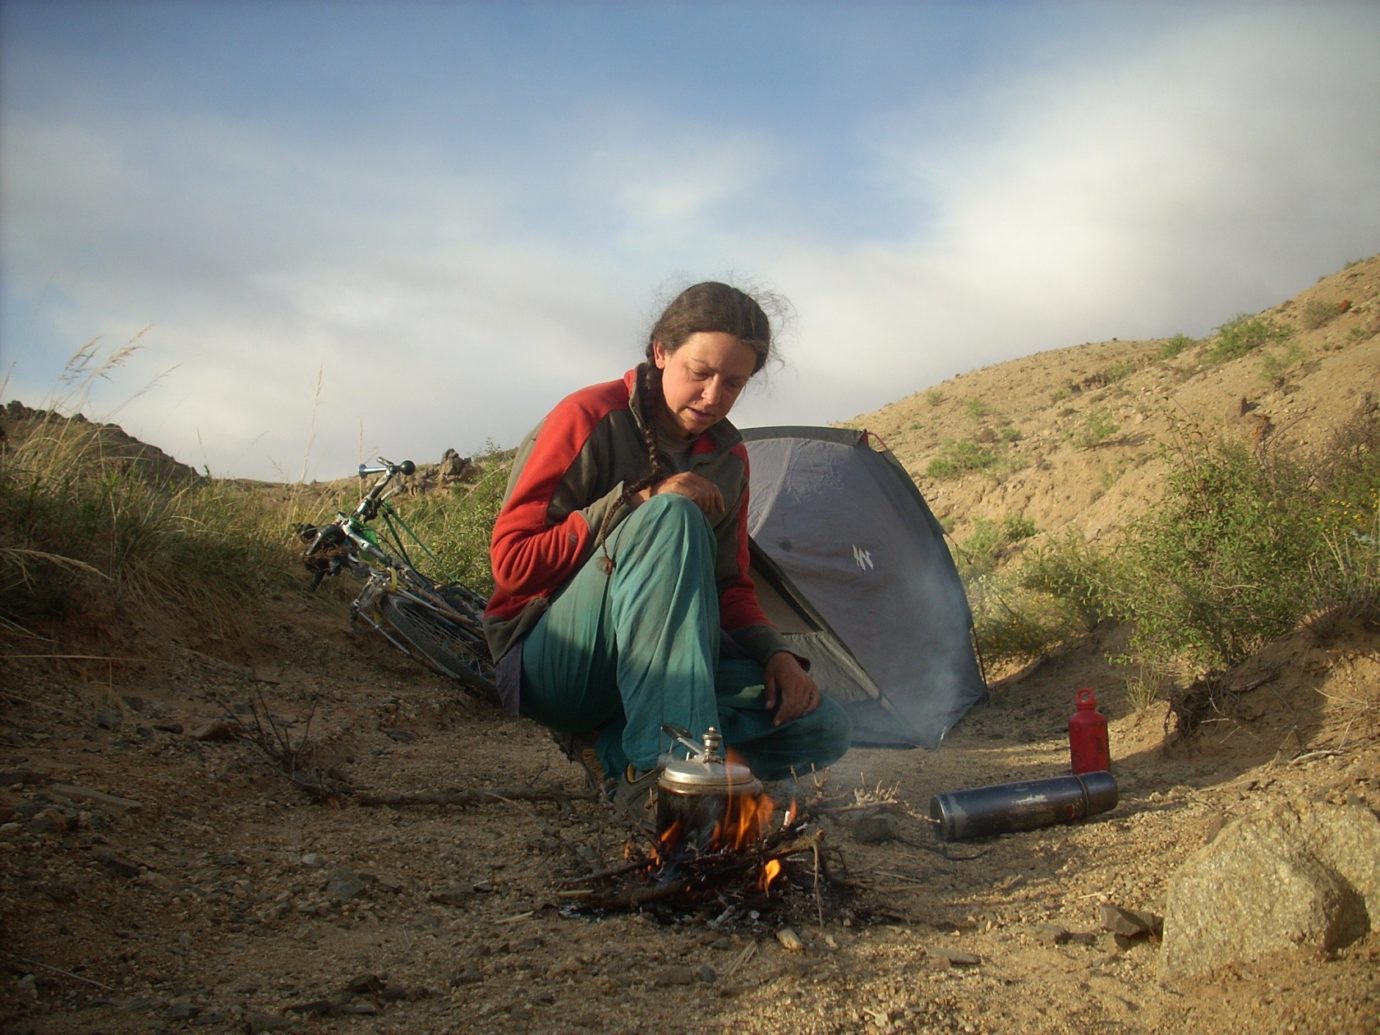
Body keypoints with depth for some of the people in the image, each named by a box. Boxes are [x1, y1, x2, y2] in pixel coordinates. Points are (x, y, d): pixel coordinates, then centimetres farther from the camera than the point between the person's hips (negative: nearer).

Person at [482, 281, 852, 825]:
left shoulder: (728, 457, 7)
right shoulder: (590, 418, -11)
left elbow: (732, 587, 13)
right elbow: (511, 561, -15)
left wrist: (774, 653, -8)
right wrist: (635, 502, -23)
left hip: (645, 667, 6)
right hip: (555, 661, -6)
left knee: (824, 728, -14)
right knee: (671, 518, -34)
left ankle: (612, 752, -17)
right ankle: (661, 766, -43)